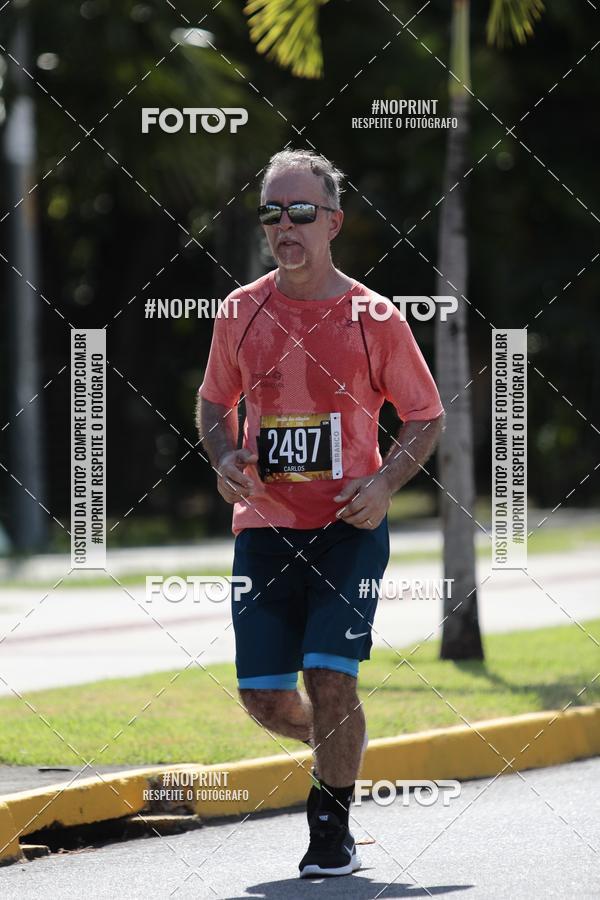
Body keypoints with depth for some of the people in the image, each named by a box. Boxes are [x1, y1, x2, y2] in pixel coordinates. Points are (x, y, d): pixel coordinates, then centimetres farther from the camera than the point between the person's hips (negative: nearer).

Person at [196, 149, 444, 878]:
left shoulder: (375, 318, -4)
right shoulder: (240, 312, 4)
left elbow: (426, 417, 5)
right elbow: (214, 400, 19)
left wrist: (385, 483, -12)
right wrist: (223, 457, -2)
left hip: (349, 525, -3)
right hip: (264, 525, 3)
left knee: (330, 678, -14)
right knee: (264, 698, 2)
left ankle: (332, 827, 6)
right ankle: (334, 743, 36)